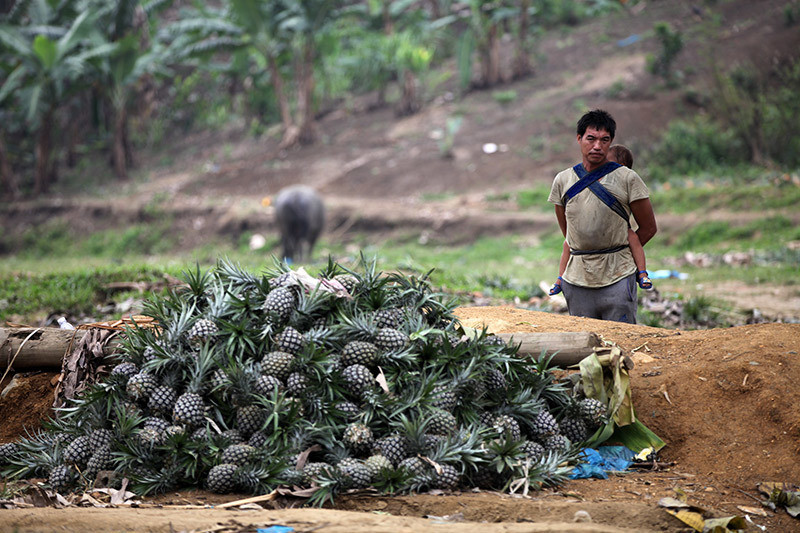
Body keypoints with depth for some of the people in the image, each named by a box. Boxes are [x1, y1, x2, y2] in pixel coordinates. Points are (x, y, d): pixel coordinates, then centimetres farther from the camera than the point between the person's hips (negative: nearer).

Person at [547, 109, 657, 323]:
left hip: (617, 278, -3)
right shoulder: (563, 181, 9)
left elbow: (648, 228, 6)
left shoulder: (627, 178, 0)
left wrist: (618, 255, 8)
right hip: (577, 280, 3)